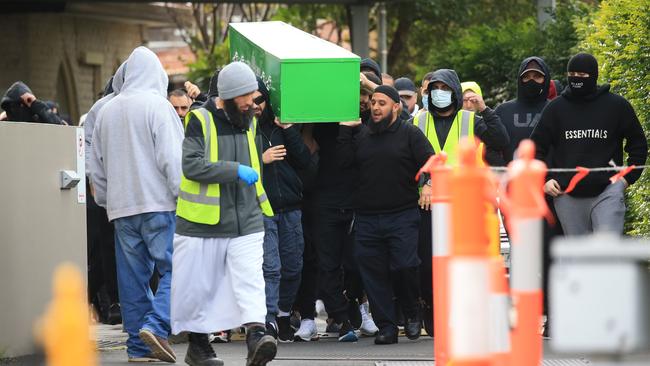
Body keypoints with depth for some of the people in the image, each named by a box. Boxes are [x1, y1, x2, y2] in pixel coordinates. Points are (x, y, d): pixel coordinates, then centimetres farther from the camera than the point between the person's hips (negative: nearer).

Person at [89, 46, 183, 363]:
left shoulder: (107, 111, 13)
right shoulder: (157, 105, -6)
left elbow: (97, 164, 20)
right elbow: (171, 157, -12)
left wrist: (105, 199, 28)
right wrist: (183, 195, -7)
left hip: (121, 206, 6)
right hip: (158, 203, -6)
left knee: (133, 275, 8)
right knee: (173, 267, -4)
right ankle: (156, 325, -21)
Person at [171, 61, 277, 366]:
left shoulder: (248, 122, 13)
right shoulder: (200, 121, -7)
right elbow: (191, 166, -19)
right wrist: (236, 170, -21)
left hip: (246, 222, 4)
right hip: (204, 222, -4)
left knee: (250, 279, -14)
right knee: (199, 286, 5)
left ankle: (256, 337, -28)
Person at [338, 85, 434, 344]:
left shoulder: (410, 134, 3)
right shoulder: (361, 134, 15)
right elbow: (345, 160, 4)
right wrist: (345, 129, 1)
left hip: (403, 216, -4)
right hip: (367, 218, 4)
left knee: (405, 266, -13)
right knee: (373, 274, 1)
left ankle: (411, 315, 12)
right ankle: (386, 326, 7)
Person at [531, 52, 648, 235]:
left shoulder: (617, 105, 4)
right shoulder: (556, 108, 7)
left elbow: (638, 144, 13)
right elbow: (536, 147, 13)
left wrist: (628, 177, 4)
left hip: (607, 192, -2)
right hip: (567, 196, 2)